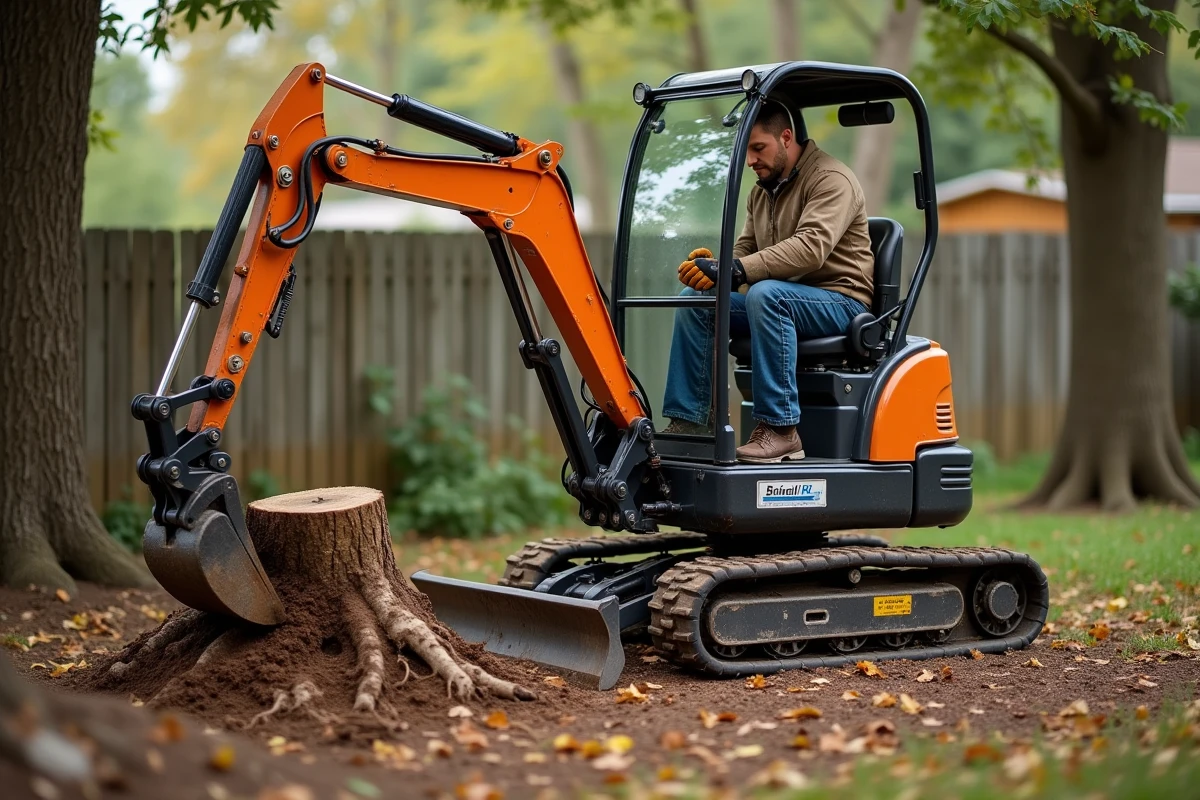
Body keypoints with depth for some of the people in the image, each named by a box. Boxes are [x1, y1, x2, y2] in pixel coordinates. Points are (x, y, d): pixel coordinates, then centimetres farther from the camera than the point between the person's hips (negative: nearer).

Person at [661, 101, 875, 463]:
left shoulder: (831, 180, -12)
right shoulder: (761, 193, 16)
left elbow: (810, 248, -28)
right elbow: (744, 250, 14)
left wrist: (736, 270, -36)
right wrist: (715, 265, -12)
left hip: (840, 302, -8)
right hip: (783, 300, 8)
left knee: (766, 293, -37)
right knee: (696, 298, -8)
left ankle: (779, 429, -35)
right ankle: (688, 422, -12)